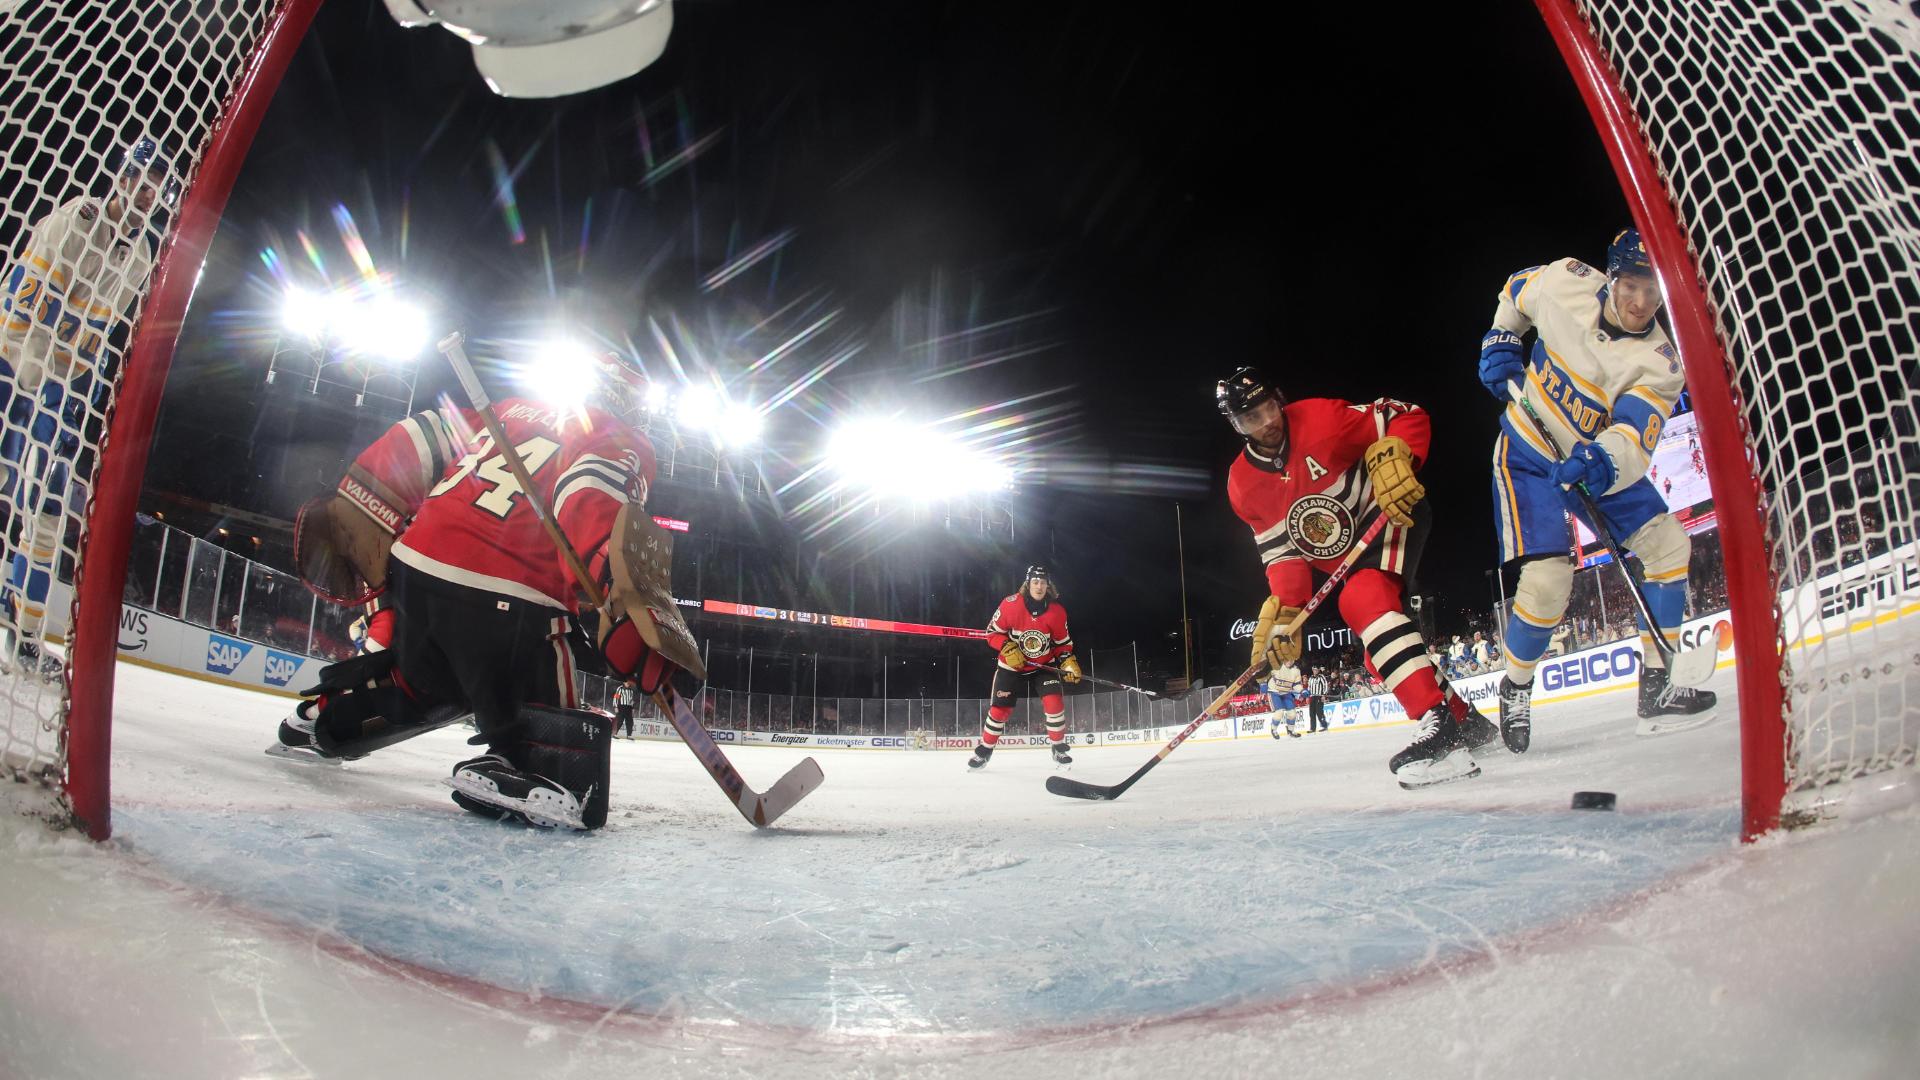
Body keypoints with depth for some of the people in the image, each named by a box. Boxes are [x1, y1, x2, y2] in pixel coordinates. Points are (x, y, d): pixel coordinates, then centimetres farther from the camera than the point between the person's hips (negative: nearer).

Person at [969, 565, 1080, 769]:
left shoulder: (1057, 611, -13)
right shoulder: (1010, 605, -20)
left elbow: (1063, 642, 1)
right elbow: (992, 632, -9)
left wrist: (1068, 661, -13)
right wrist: (1008, 649, -22)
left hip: (1044, 664, 1)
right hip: (1012, 664, -1)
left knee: (1054, 701, -17)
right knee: (1000, 708, -2)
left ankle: (1059, 748, 3)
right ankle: (984, 750, 18)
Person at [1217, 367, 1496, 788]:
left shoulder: (1320, 418, -19)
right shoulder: (1243, 485, -5)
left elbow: (1408, 417, -14)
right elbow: (1281, 551, -2)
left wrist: (1390, 460, -32)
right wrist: (1282, 613, -13)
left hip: (1393, 514, -7)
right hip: (1349, 556, 7)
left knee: (1362, 600, -32)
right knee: (1381, 654, 6)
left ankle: (1439, 721, -40)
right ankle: (1465, 718, 26)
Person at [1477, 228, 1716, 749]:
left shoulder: (1659, 364, -17)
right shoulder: (1566, 282, -17)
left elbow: (1633, 437, -31)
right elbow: (1517, 289, 8)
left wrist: (1603, 463, -51)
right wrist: (1501, 341, -3)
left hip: (1599, 465, 4)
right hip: (1528, 456, -3)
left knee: (1668, 544, -8)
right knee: (1548, 579, -19)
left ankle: (1657, 687, 4)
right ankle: (1515, 689, 5)